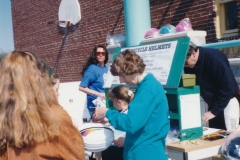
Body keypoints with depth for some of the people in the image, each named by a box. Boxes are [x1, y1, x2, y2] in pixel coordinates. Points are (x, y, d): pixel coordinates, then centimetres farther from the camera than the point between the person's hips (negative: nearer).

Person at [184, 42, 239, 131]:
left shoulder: (214, 58, -24)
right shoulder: (189, 65, -4)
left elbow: (228, 87, -24)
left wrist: (214, 111, -23)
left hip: (227, 103, -6)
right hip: (213, 104, 7)